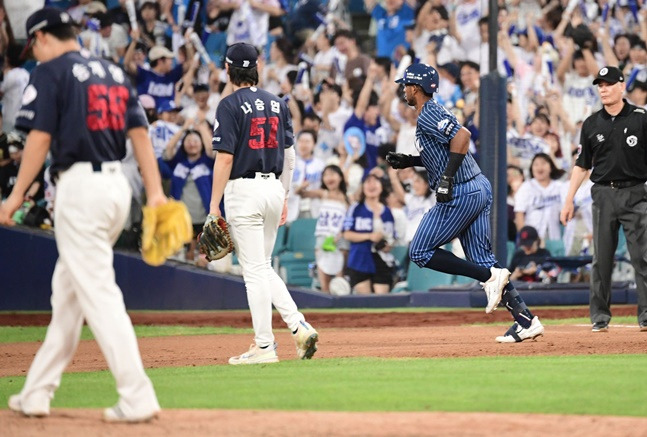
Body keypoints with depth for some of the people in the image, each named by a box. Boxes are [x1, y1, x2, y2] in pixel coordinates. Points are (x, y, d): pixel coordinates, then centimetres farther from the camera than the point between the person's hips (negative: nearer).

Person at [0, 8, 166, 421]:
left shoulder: (51, 73, -5)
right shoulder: (113, 72, 16)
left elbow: (40, 138, -11)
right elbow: (140, 132, 10)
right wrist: (155, 193, 6)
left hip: (80, 186, -8)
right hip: (118, 184, 8)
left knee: (98, 294, -8)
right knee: (67, 290, 15)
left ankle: (138, 398, -14)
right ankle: (37, 393, 20)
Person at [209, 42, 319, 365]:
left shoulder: (230, 106, -9)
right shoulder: (277, 104, 10)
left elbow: (225, 158, -14)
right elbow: (289, 156, 13)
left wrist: (214, 206, -11)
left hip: (244, 191, -7)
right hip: (273, 187, 7)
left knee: (255, 271, -3)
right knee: (263, 267, 18)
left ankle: (264, 346, -1)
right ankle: (299, 326, 4)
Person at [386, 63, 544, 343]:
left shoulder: (428, 115, -11)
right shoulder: (434, 113, 20)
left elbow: (462, 135, -26)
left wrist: (447, 177, -26)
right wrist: (410, 161, 23)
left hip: (461, 193, -10)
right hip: (480, 188, 10)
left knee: (420, 252, -1)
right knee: (481, 259, 9)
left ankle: (491, 276, -10)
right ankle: (526, 321, 0)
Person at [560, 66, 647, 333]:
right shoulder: (592, 125, 9)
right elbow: (582, 165, 13)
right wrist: (569, 200, 7)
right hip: (603, 194, 3)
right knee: (602, 258, 4)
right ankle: (600, 318, 9)